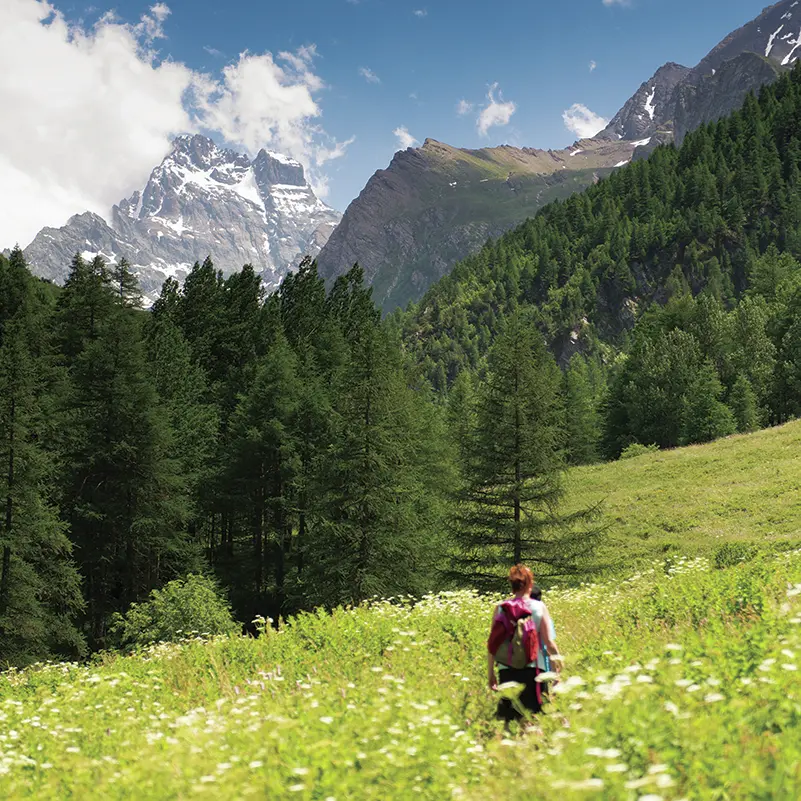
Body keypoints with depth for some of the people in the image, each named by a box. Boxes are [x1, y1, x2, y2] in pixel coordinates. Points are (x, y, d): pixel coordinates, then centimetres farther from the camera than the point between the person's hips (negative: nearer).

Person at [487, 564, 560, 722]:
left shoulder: (500, 608, 2)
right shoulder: (540, 607, -3)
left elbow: (492, 643, 3)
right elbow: (549, 642, -5)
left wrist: (490, 673, 11)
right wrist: (558, 662, 10)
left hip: (506, 672, 2)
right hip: (532, 671, -2)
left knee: (508, 718, 10)